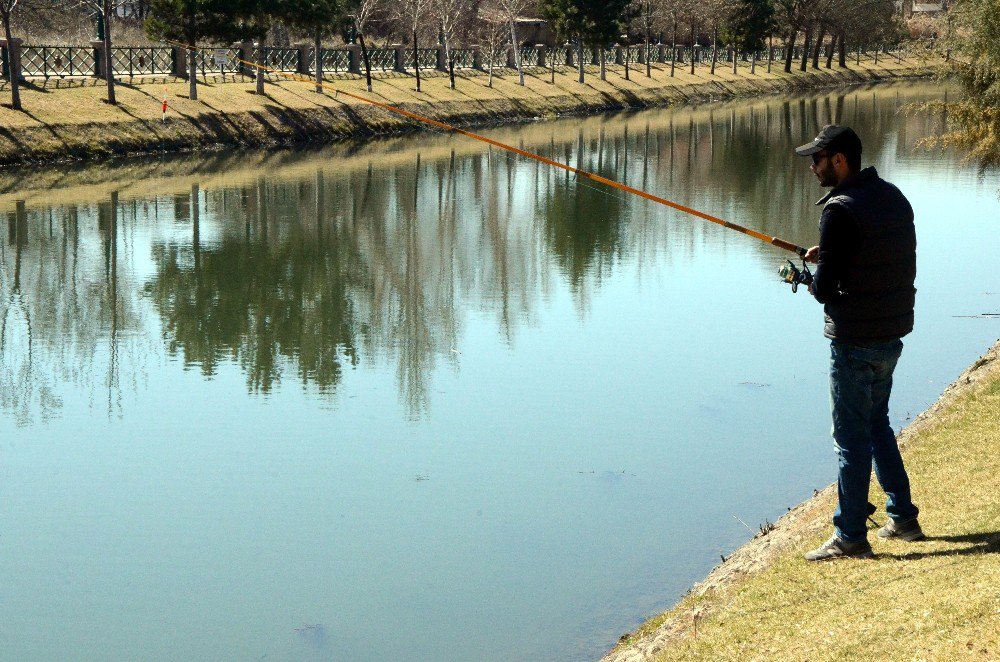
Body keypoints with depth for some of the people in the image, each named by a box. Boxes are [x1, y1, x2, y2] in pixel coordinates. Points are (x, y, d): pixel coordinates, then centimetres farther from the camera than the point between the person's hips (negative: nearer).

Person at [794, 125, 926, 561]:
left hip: (855, 341, -9)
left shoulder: (841, 210, -19)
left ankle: (850, 537, 7)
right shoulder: (893, 197, 7)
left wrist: (814, 282, 4)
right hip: (893, 333, 9)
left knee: (851, 436, 0)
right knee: (876, 423, 22)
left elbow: (825, 288, -19)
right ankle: (903, 519, 27)